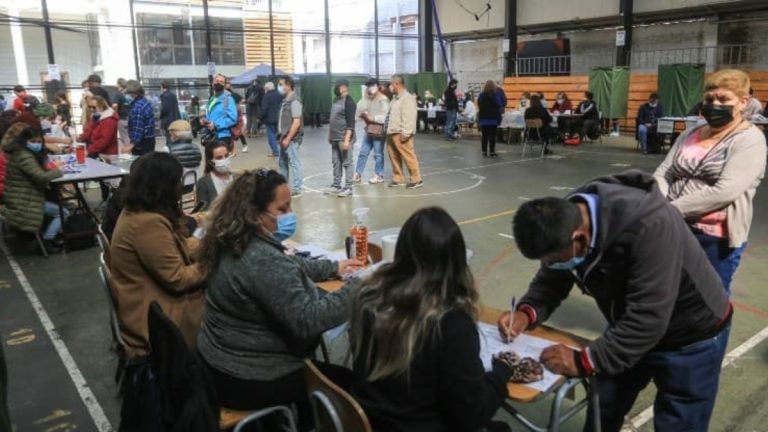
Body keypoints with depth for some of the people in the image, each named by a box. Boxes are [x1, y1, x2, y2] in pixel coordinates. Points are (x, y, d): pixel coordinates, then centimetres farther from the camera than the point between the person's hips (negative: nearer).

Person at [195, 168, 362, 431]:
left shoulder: (235, 243, 0)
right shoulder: (262, 260, -31)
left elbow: (287, 267, 15)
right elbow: (307, 321, -32)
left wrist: (333, 268, 12)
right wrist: (357, 289, -26)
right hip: (246, 381, -9)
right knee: (347, 381, 7)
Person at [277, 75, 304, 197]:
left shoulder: (294, 101, -15)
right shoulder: (285, 100, 13)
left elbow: (296, 122, -20)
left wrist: (288, 139, -20)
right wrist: (281, 137, 14)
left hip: (291, 139, -9)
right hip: (284, 138, 9)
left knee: (294, 163, -3)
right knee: (283, 163, 16)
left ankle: (296, 189, 4)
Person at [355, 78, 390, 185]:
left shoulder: (383, 100, -11)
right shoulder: (368, 99, 11)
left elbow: (384, 118, -16)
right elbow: (359, 109, 6)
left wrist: (371, 118, -17)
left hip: (378, 131, -7)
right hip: (368, 130, 7)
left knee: (378, 154, 2)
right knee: (363, 153, 9)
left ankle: (379, 176, 13)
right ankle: (358, 174, 16)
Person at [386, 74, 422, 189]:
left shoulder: (407, 98, -12)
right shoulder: (395, 98, 19)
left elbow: (409, 118, -19)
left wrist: (405, 133, -23)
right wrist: (388, 129, 18)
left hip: (400, 134, -10)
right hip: (391, 133, 10)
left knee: (408, 156, -6)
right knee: (394, 157, 11)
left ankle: (416, 179, 1)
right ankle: (398, 178, 21)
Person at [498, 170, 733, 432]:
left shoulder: (648, 226, -40)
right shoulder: (565, 220, -18)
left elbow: (647, 320, -38)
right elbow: (551, 281, -6)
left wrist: (584, 362, -35)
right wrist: (526, 313, -24)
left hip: (691, 336, -6)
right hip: (631, 327, 6)